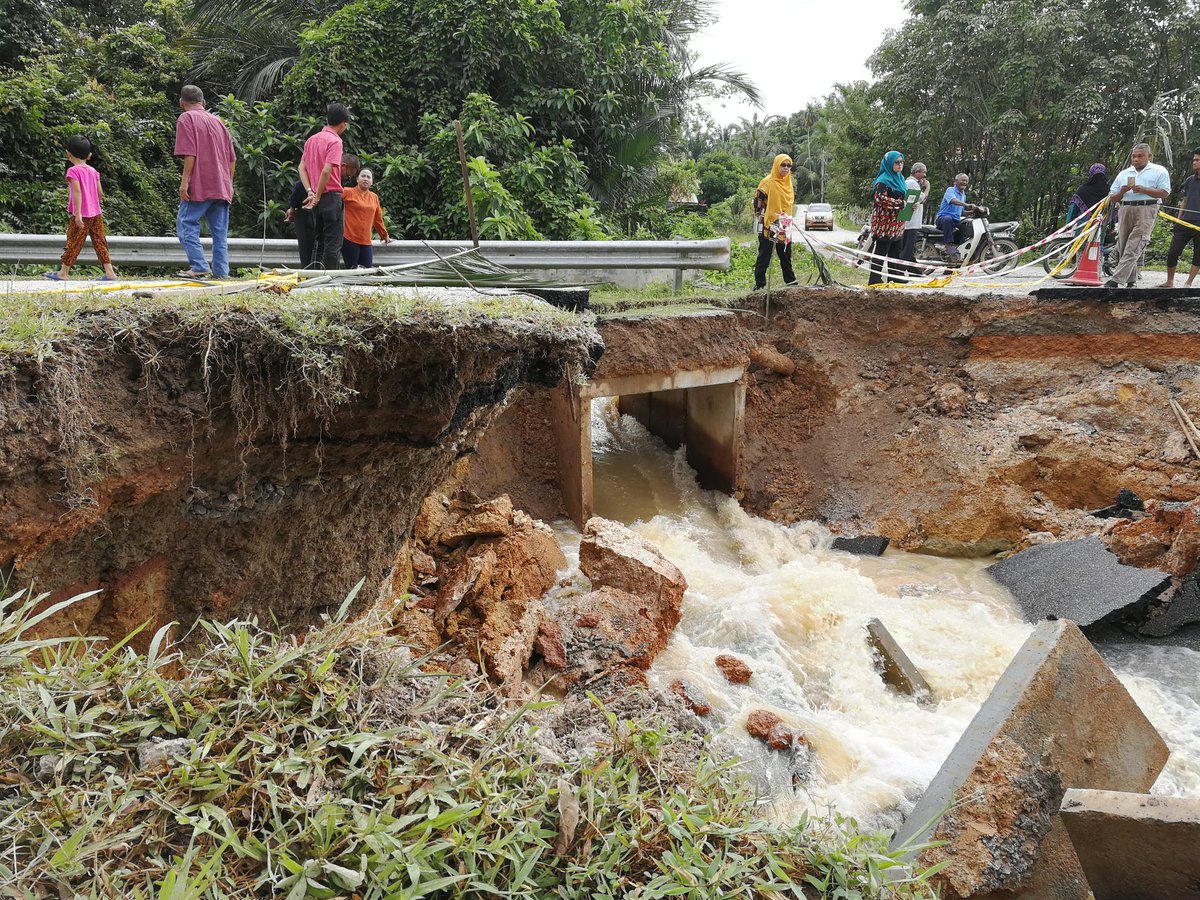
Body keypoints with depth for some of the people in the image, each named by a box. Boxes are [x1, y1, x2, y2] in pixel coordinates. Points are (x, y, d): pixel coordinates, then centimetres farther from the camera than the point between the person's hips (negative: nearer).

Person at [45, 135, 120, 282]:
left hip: (81, 215, -5)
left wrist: (78, 213, -22)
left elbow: (77, 191, -19)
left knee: (73, 243, 2)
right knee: (100, 243, 7)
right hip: (96, 214, 5)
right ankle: (110, 272, 4)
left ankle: (63, 272, 10)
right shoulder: (93, 171, 8)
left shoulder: (73, 171, -9)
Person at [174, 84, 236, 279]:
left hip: (199, 185, -6)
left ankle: (199, 266, -12)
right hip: (222, 187, 6)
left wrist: (184, 181, -13)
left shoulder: (186, 119, -1)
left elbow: (189, 153, -13)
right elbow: (231, 159, 17)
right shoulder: (218, 121, 19)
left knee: (186, 224, -2)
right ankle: (221, 272, 3)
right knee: (219, 230, 6)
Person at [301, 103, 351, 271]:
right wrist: (317, 196, -12)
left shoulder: (311, 139, 14)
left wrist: (310, 192, 2)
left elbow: (302, 168, 10)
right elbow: (327, 171, -19)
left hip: (318, 200, 8)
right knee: (333, 243, -4)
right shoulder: (335, 141, -10)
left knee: (319, 243, 13)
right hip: (332, 197, -8)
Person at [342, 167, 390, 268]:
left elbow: (378, 219, 24)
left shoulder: (374, 197, 15)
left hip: (366, 241, 5)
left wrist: (385, 235, 30)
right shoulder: (348, 192, 1)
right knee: (352, 270, -5)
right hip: (349, 240, -4)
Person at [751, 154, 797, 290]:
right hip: (769, 226, -7)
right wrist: (760, 215, -10)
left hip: (784, 227, 7)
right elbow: (758, 200, -10)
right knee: (764, 256, -4)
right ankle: (759, 284, -1)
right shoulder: (768, 182, -10)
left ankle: (791, 281, 20)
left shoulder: (787, 183, 12)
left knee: (786, 256, 13)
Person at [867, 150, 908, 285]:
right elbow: (880, 199, -24)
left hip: (897, 224, 9)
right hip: (885, 222, -9)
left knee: (896, 252, 12)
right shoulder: (883, 180, -12)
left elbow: (904, 197, 28)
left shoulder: (900, 178, 17)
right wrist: (900, 203, -23)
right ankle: (875, 279, -2)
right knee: (881, 251, -6)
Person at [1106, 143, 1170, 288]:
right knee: (1123, 247, 2)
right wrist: (1123, 191, -3)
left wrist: (1144, 190, -14)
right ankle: (1131, 280, 13)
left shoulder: (1159, 171, 9)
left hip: (1146, 210, -5)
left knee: (1133, 248, -15)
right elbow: (1113, 198, 19)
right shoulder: (1123, 173, 21)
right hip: (1125, 210, 5)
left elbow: (1165, 193, -2)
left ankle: (1116, 280, -23)